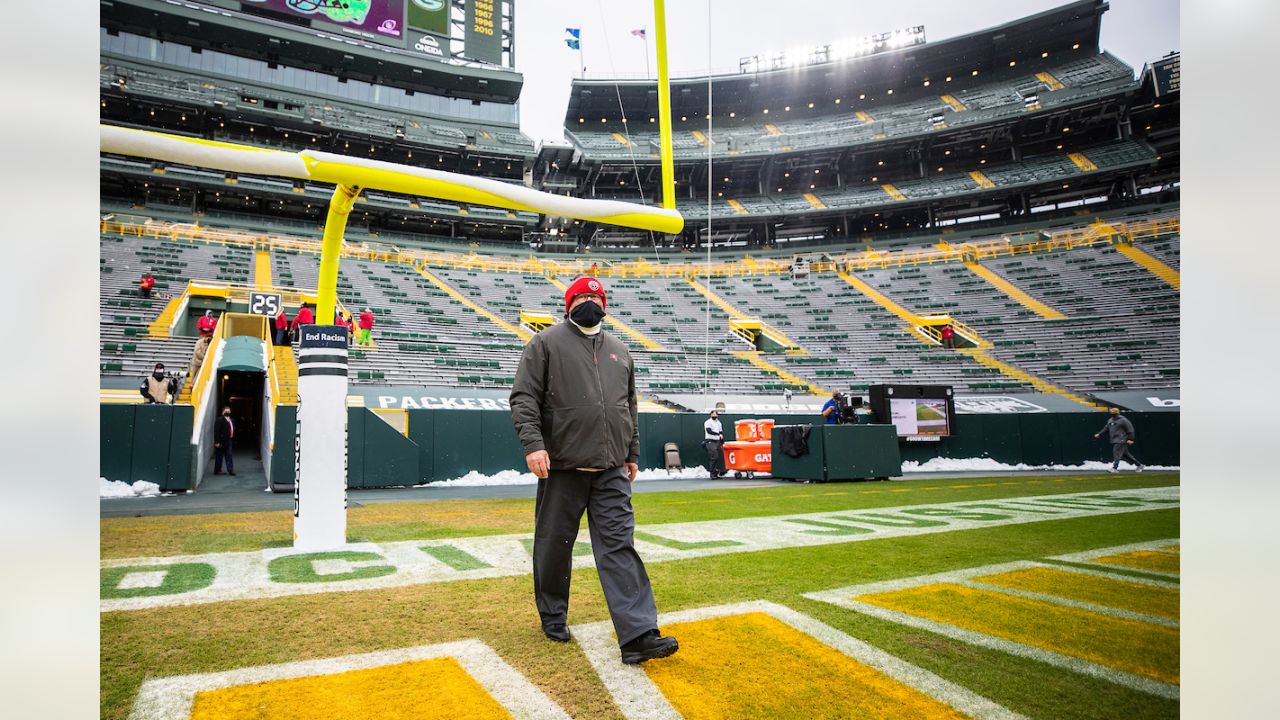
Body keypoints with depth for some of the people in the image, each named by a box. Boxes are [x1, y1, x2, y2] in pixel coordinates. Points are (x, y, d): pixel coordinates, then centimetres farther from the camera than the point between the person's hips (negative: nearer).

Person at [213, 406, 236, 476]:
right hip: (221, 442, -7)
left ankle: (230, 470, 5)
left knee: (229, 456, 5)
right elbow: (216, 432, -16)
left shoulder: (231, 420, 14)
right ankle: (217, 470, 11)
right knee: (219, 457, 2)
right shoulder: (219, 420, -11)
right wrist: (217, 442, -19)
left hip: (229, 441, 7)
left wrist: (233, 440, 11)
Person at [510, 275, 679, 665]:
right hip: (562, 467, -3)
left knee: (619, 546, -3)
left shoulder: (619, 350, 18)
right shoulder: (546, 343, 3)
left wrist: (633, 454, 20)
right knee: (554, 545, 8)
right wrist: (533, 443, -18)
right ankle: (553, 616, 30)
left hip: (611, 471, 3)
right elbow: (524, 398, -5)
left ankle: (638, 635, -6)